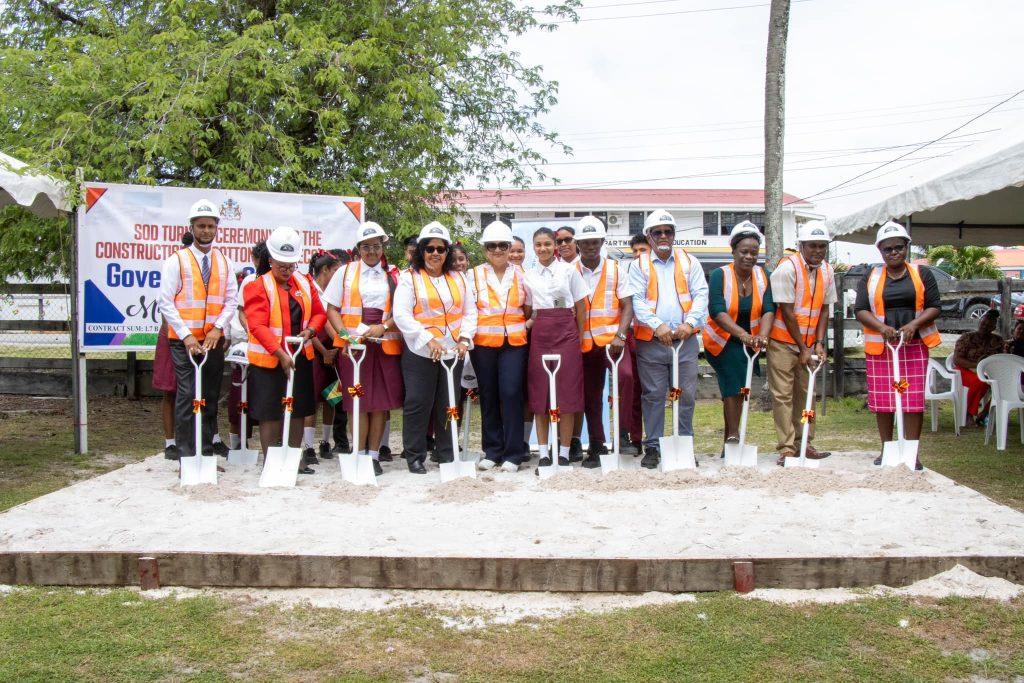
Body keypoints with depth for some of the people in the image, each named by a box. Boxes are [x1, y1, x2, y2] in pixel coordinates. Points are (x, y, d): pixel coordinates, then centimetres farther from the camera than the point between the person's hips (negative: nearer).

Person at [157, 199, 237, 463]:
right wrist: (186, 335, -14)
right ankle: (186, 457, -5)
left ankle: (207, 453, 16)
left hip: (214, 339, 4)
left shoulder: (224, 263, 10)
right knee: (188, 396, -9)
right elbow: (165, 302, -6)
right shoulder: (176, 260, -2)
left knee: (211, 398, 8)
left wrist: (217, 329, -9)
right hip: (184, 340, -4)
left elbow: (232, 301, 7)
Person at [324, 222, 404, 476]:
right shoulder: (346, 272, 9)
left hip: (386, 345, 1)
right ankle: (359, 455, 5)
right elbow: (332, 308, 7)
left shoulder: (393, 275, 10)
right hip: (353, 345, -1)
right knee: (358, 401, -2)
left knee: (382, 401, 1)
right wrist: (344, 334, -8)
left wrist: (383, 327, -13)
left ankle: (374, 455, 10)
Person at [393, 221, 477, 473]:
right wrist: (428, 340, -19)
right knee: (418, 404, -2)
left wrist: (465, 338, -5)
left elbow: (470, 312, 12)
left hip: (454, 352, 4)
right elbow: (401, 315, -10)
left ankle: (447, 454, 21)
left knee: (449, 405, 10)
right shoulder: (409, 278, 0)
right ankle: (414, 456, 8)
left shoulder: (458, 278, 14)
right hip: (420, 353, -4)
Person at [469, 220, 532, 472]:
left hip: (514, 342, -1)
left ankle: (513, 454, -1)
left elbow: (530, 309, 12)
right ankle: (492, 450, 18)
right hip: (483, 344, 1)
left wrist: (524, 326, -1)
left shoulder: (520, 274, 9)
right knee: (488, 395, 6)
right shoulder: (474, 274, 6)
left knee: (511, 393, -9)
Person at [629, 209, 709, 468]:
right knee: (653, 396, 3)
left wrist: (689, 323, -15)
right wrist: (657, 325, -20)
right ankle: (652, 447, 12)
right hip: (650, 342, -1)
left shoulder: (689, 262, 12)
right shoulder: (640, 265, 6)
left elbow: (701, 295, 3)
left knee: (687, 395, 4)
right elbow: (636, 301, -5)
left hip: (686, 340, 2)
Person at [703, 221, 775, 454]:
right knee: (735, 385, -20)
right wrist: (742, 334, -39)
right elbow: (717, 311, -26)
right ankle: (734, 437, -15)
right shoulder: (720, 275, -15)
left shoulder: (762, 276, -3)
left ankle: (730, 442, 21)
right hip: (722, 342, -5)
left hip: (748, 344, 5)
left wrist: (762, 335, -32)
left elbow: (769, 309, -13)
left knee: (736, 390, 12)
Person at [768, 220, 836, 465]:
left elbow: (824, 309, 8)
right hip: (783, 342, -6)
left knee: (806, 394, 11)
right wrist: (803, 348, -15)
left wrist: (819, 343, -3)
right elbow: (787, 312, -17)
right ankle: (787, 448, 1)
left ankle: (805, 444, 20)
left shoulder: (826, 270, 4)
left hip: (808, 344, 6)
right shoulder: (787, 268, -16)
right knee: (783, 395, -4)